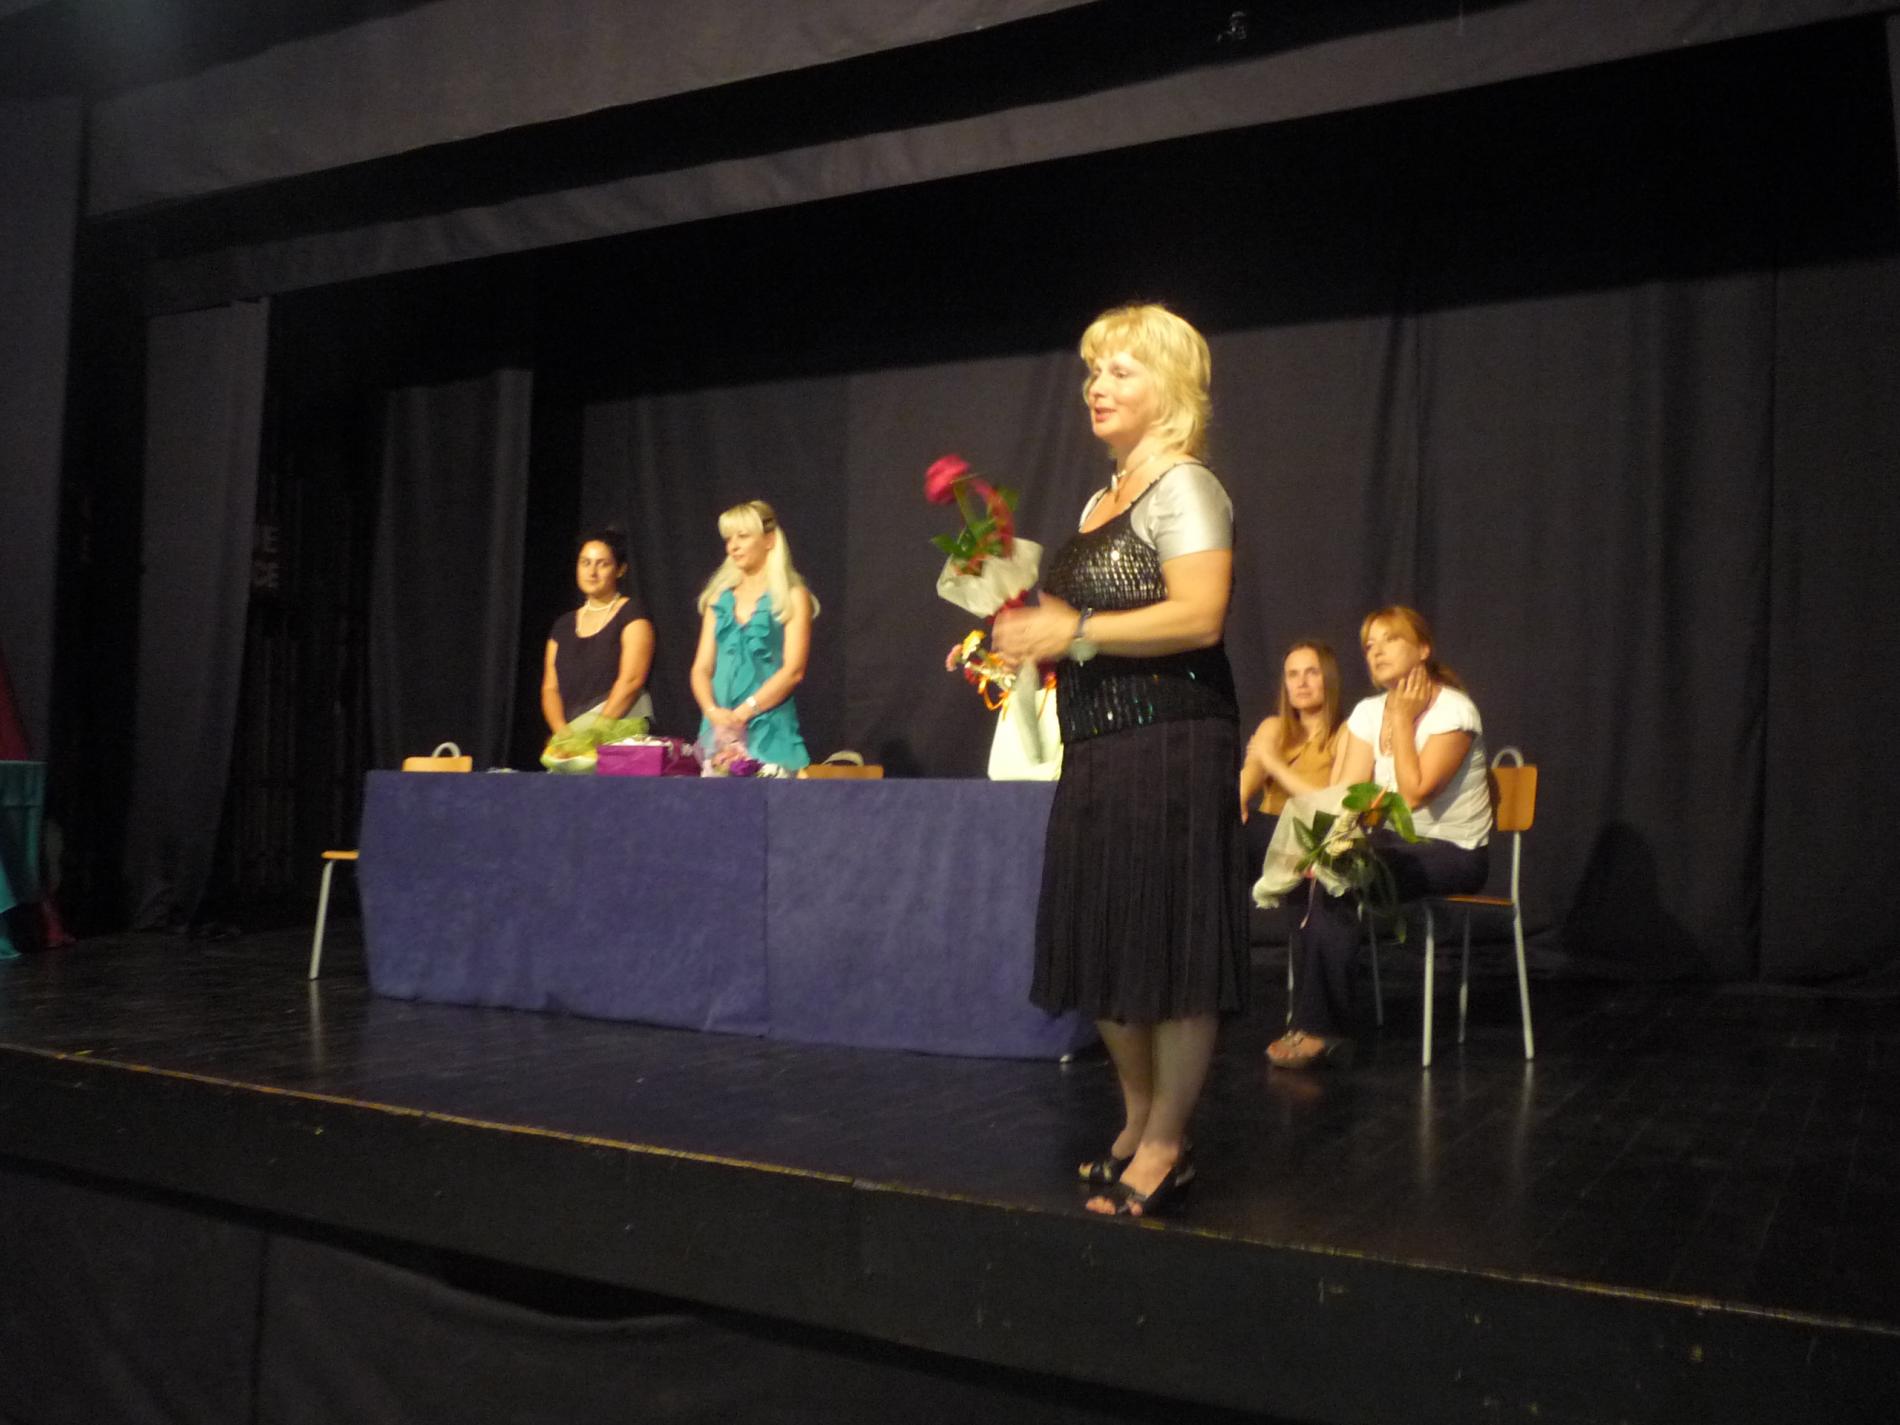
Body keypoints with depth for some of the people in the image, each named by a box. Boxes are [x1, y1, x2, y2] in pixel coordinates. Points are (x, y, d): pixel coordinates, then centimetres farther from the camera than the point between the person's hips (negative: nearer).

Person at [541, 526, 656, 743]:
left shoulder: (631, 614, 2)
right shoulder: (563, 625, 17)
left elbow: (631, 680, -8)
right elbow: (550, 688, 11)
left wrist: (594, 733, -15)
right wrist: (562, 732, -7)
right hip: (572, 728, 4)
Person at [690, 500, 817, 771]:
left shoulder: (792, 597, 0)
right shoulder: (719, 598, 13)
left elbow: (793, 671, -9)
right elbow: (701, 668, 8)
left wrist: (741, 713, -16)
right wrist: (712, 710, -11)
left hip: (770, 731, -4)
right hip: (719, 729, 4)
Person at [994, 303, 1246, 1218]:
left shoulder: (1184, 488, -8)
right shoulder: (1102, 500, 19)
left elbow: (1199, 618, -20)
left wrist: (1075, 634, -18)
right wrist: (1034, 636, 12)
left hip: (1170, 744, -9)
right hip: (1099, 746, 9)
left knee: (1170, 946, -3)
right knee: (1106, 941, 12)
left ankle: (1166, 1148, 8)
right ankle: (1137, 1123, 26)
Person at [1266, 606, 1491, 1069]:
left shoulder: (1453, 710, -11)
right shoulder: (1368, 713, 8)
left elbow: (1415, 792, -21)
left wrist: (1403, 720, -13)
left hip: (1452, 853, -6)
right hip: (1395, 841, 6)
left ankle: (1320, 1029, -21)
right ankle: (1317, 1023, -21)